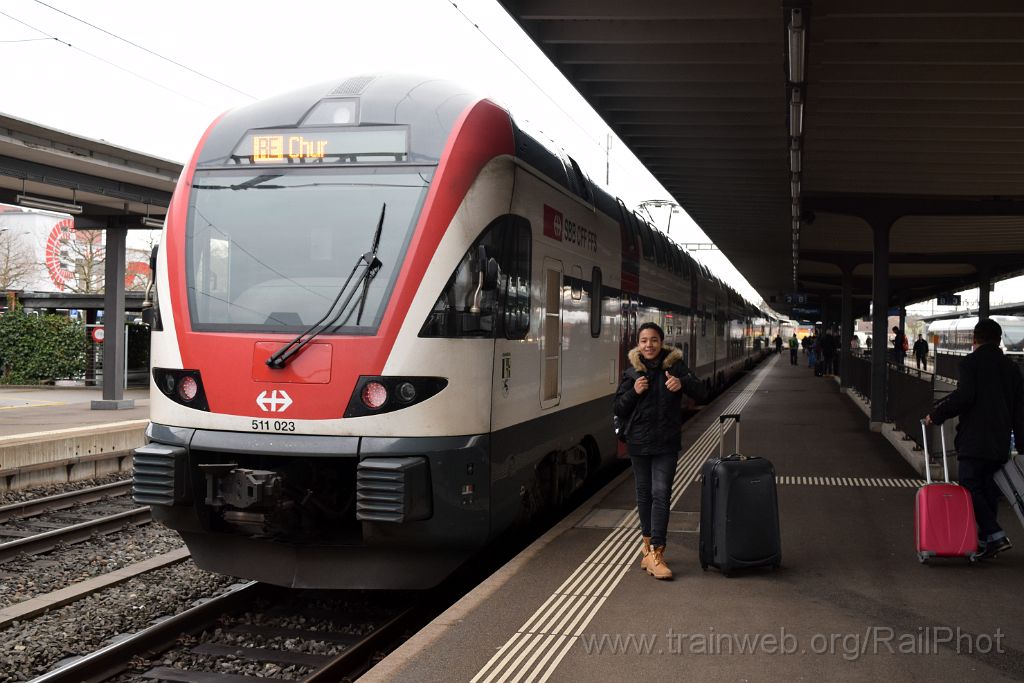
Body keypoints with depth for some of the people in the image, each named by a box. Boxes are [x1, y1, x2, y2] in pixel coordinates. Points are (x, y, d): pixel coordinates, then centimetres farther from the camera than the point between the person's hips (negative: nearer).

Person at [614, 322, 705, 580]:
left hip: (666, 443, -2)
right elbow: (618, 408, 3)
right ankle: (648, 541, 29)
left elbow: (700, 393, -6)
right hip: (639, 442, 2)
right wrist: (633, 392, -16)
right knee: (644, 493, 12)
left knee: (661, 494, -9)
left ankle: (655, 553, -11)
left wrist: (682, 383, -25)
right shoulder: (632, 372, 3)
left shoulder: (675, 366, -2)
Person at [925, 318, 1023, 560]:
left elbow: (963, 397, -17)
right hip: (1001, 444, 6)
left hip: (974, 442, -6)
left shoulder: (971, 362, -4)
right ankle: (984, 540, 14)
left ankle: (996, 535, -16)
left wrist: (937, 415, -5)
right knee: (989, 490, 12)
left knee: (971, 488, -4)